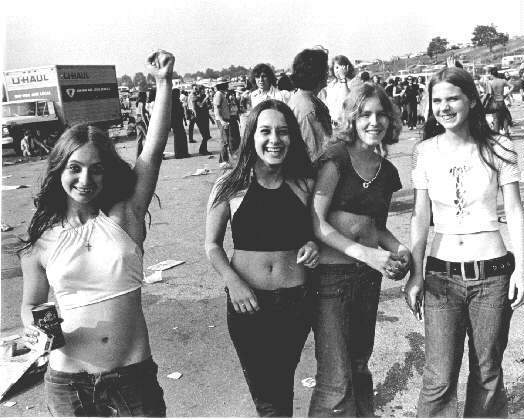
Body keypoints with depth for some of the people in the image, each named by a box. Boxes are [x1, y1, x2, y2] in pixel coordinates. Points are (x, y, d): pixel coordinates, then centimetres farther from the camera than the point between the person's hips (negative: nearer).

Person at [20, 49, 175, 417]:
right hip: (68, 383, 1)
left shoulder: (123, 216, -6)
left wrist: (164, 82, -19)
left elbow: (154, 149, -14)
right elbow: (31, 303, 10)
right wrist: (35, 330, -11)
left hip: (134, 375, -1)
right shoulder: (41, 239, -3)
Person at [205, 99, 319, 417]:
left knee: (282, 383, 16)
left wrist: (313, 246, -7)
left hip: (297, 300, 2)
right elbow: (212, 244, 2)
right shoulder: (230, 186, -4)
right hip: (247, 301, -1)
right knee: (265, 394, 2)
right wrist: (232, 281, -12)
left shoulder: (305, 184, 1)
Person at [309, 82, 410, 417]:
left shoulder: (387, 171, 10)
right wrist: (367, 254, -21)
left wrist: (398, 249, 0)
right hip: (330, 274, -6)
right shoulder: (336, 158, -10)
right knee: (336, 384, -6)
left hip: (368, 275, 6)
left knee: (359, 366, 19)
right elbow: (316, 221, -16)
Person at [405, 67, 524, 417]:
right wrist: (415, 274, -1)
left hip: (492, 273, 0)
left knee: (488, 373, 11)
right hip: (441, 274, 0)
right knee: (439, 378, -1)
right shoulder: (425, 152, 1)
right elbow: (420, 217, 2)